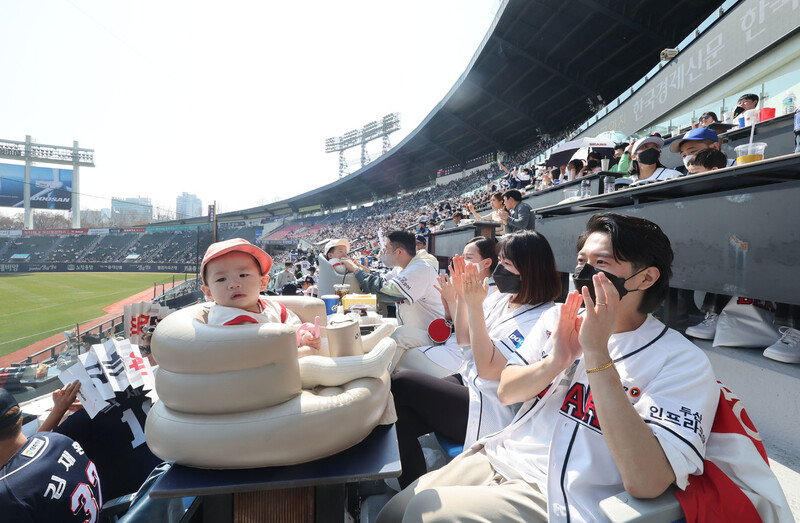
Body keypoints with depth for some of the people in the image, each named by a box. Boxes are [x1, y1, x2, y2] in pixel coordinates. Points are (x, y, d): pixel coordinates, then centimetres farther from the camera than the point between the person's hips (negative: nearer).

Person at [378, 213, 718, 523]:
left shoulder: (684, 363, -11)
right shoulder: (557, 319, 6)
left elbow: (646, 483, -23)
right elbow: (505, 393, 6)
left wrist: (597, 355, -28)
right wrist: (554, 361, -14)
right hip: (498, 457, 6)